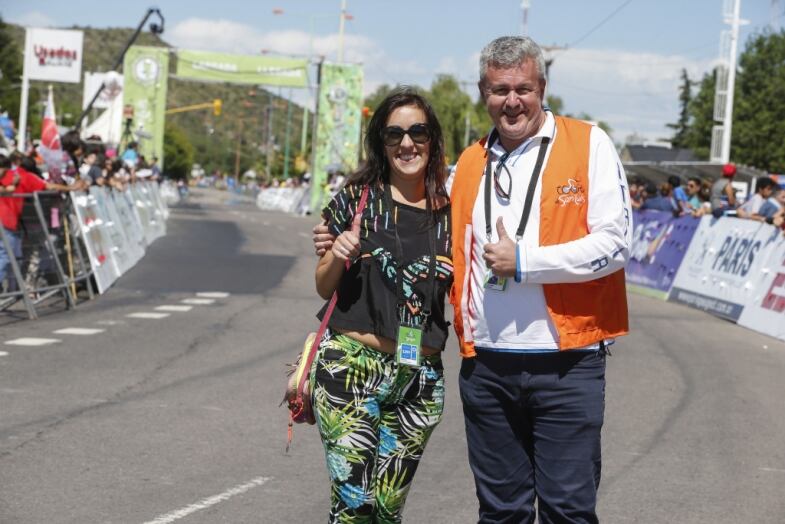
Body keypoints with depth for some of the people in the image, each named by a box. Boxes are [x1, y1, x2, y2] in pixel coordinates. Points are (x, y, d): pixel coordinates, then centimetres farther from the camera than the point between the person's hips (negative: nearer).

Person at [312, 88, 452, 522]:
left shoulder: (449, 213, 6)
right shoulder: (357, 198, 0)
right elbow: (324, 287, 7)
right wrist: (335, 256, -13)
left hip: (419, 379, 3)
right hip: (350, 368, -3)